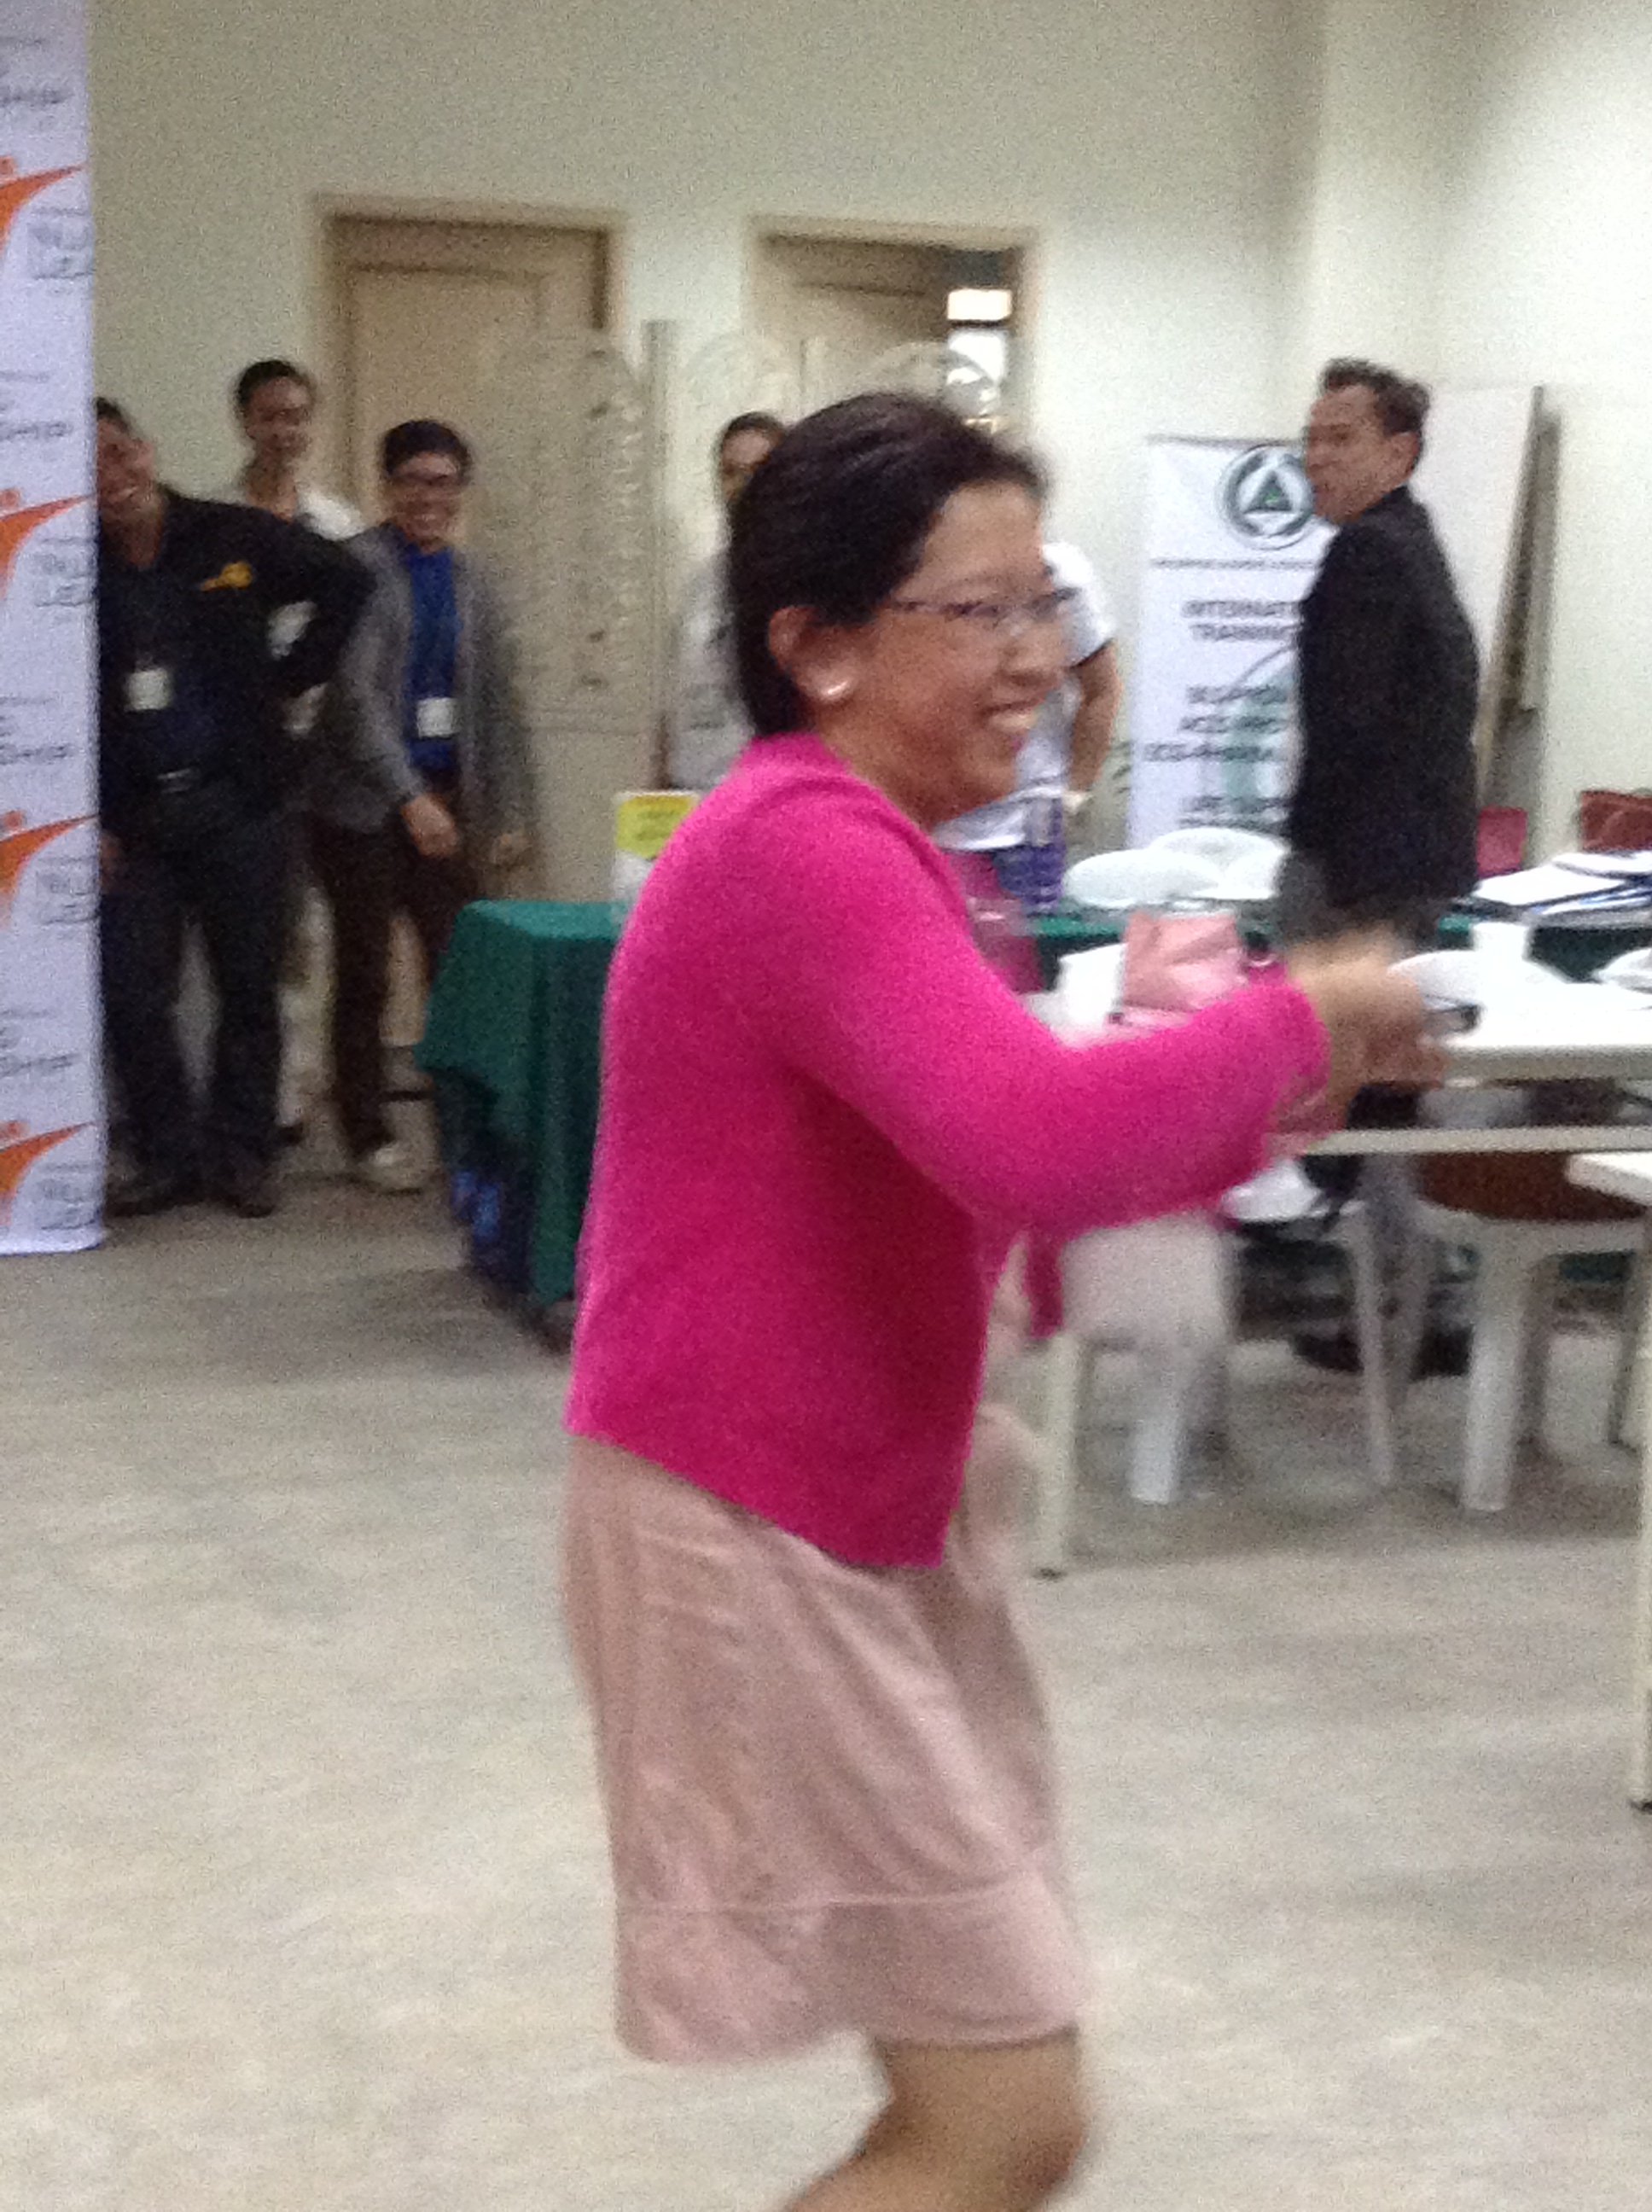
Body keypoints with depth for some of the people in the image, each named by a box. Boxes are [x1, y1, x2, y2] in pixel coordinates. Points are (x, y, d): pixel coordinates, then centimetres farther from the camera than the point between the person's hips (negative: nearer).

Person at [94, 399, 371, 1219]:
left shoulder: (235, 538, 0)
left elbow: (346, 583, 12)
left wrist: (292, 677, 5)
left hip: (238, 802, 0)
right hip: (131, 817, 0)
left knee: (249, 987, 4)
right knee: (132, 995, -2)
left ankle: (242, 1153, 16)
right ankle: (166, 1157, 12)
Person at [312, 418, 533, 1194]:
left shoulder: (474, 583, 12)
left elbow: (499, 703, 14)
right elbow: (356, 695, -13)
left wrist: (509, 815, 9)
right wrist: (410, 798, -17)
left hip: (446, 804, 5)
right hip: (363, 804, -5)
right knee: (364, 975, 3)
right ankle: (368, 1137, 12)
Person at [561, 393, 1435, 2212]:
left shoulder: (852, 847, 13)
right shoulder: (807, 845, -22)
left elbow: (986, 1162, 18)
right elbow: (1041, 1150, -36)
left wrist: (1232, 1106, 2)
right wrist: (1300, 1020, -20)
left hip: (865, 1516, 11)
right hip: (750, 1541, -11)